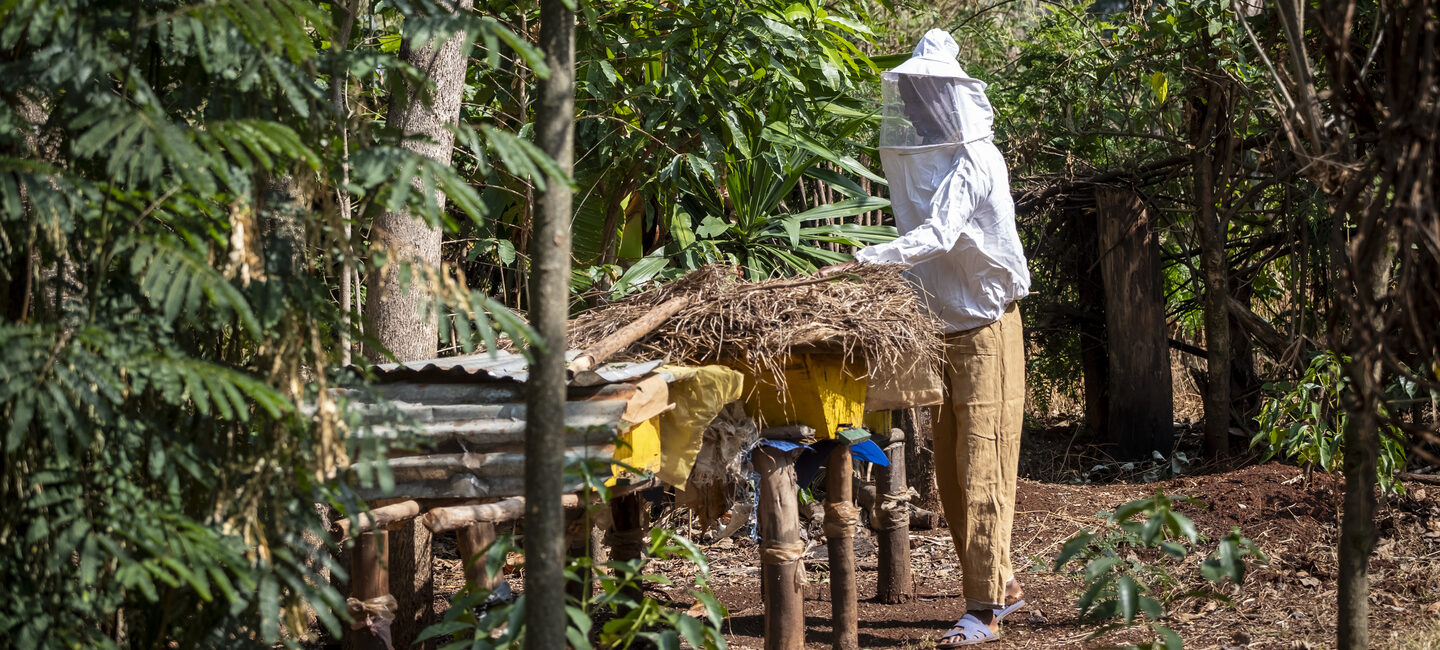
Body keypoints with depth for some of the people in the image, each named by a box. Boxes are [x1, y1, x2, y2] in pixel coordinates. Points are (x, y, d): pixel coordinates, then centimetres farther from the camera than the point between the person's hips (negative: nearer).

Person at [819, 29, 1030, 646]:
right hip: (944, 330, 8)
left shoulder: (975, 161, -15)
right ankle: (1001, 584, 20)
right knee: (950, 474, 10)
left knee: (981, 470, -9)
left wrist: (862, 261, -38)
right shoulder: (915, 157, 10)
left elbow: (936, 235, -28)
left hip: (986, 330, -8)